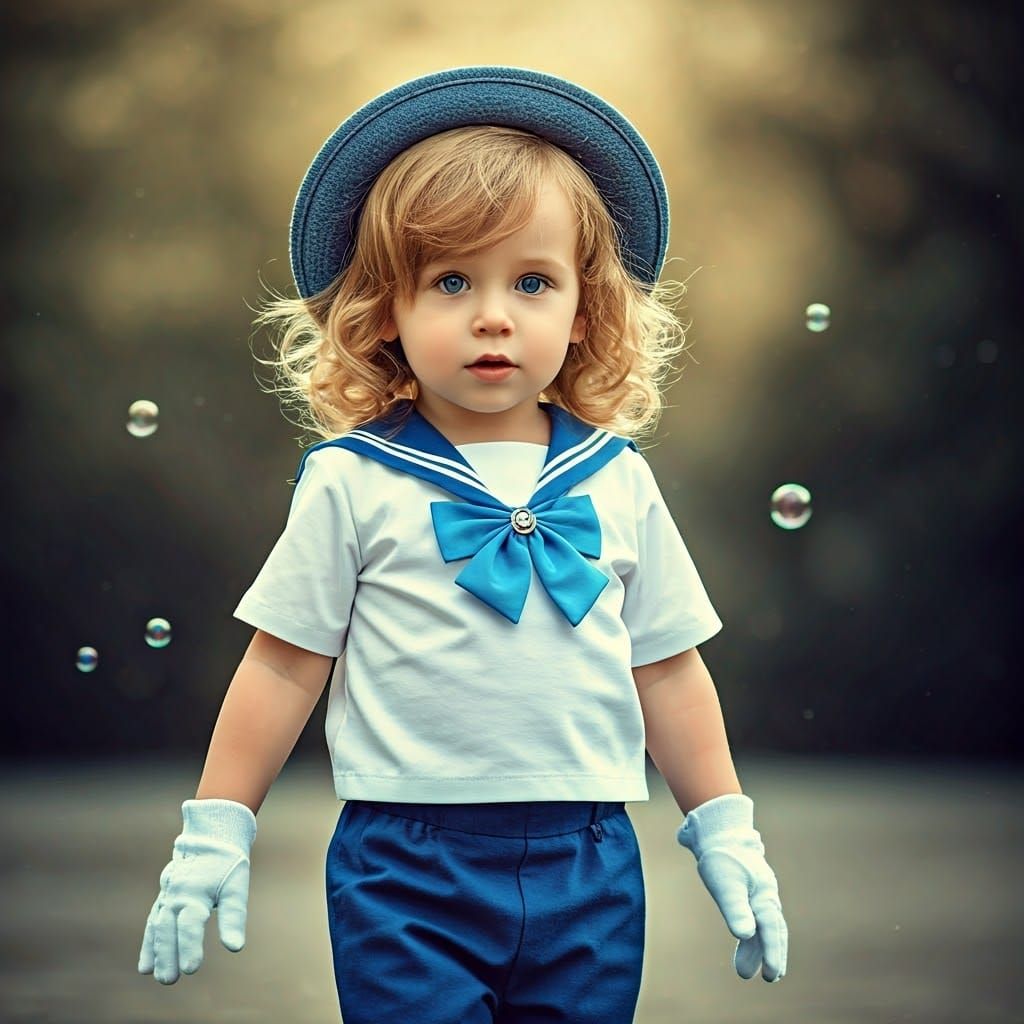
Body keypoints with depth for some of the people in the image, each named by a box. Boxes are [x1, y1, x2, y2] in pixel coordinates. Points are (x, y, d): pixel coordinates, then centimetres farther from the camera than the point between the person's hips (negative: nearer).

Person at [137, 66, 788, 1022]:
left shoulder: (619, 485, 5)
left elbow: (666, 667, 11)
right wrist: (214, 833, 1)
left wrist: (726, 833, 12)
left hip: (589, 865, 3)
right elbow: (283, 664, 1)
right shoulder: (353, 484, -3)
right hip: (406, 867, -3)